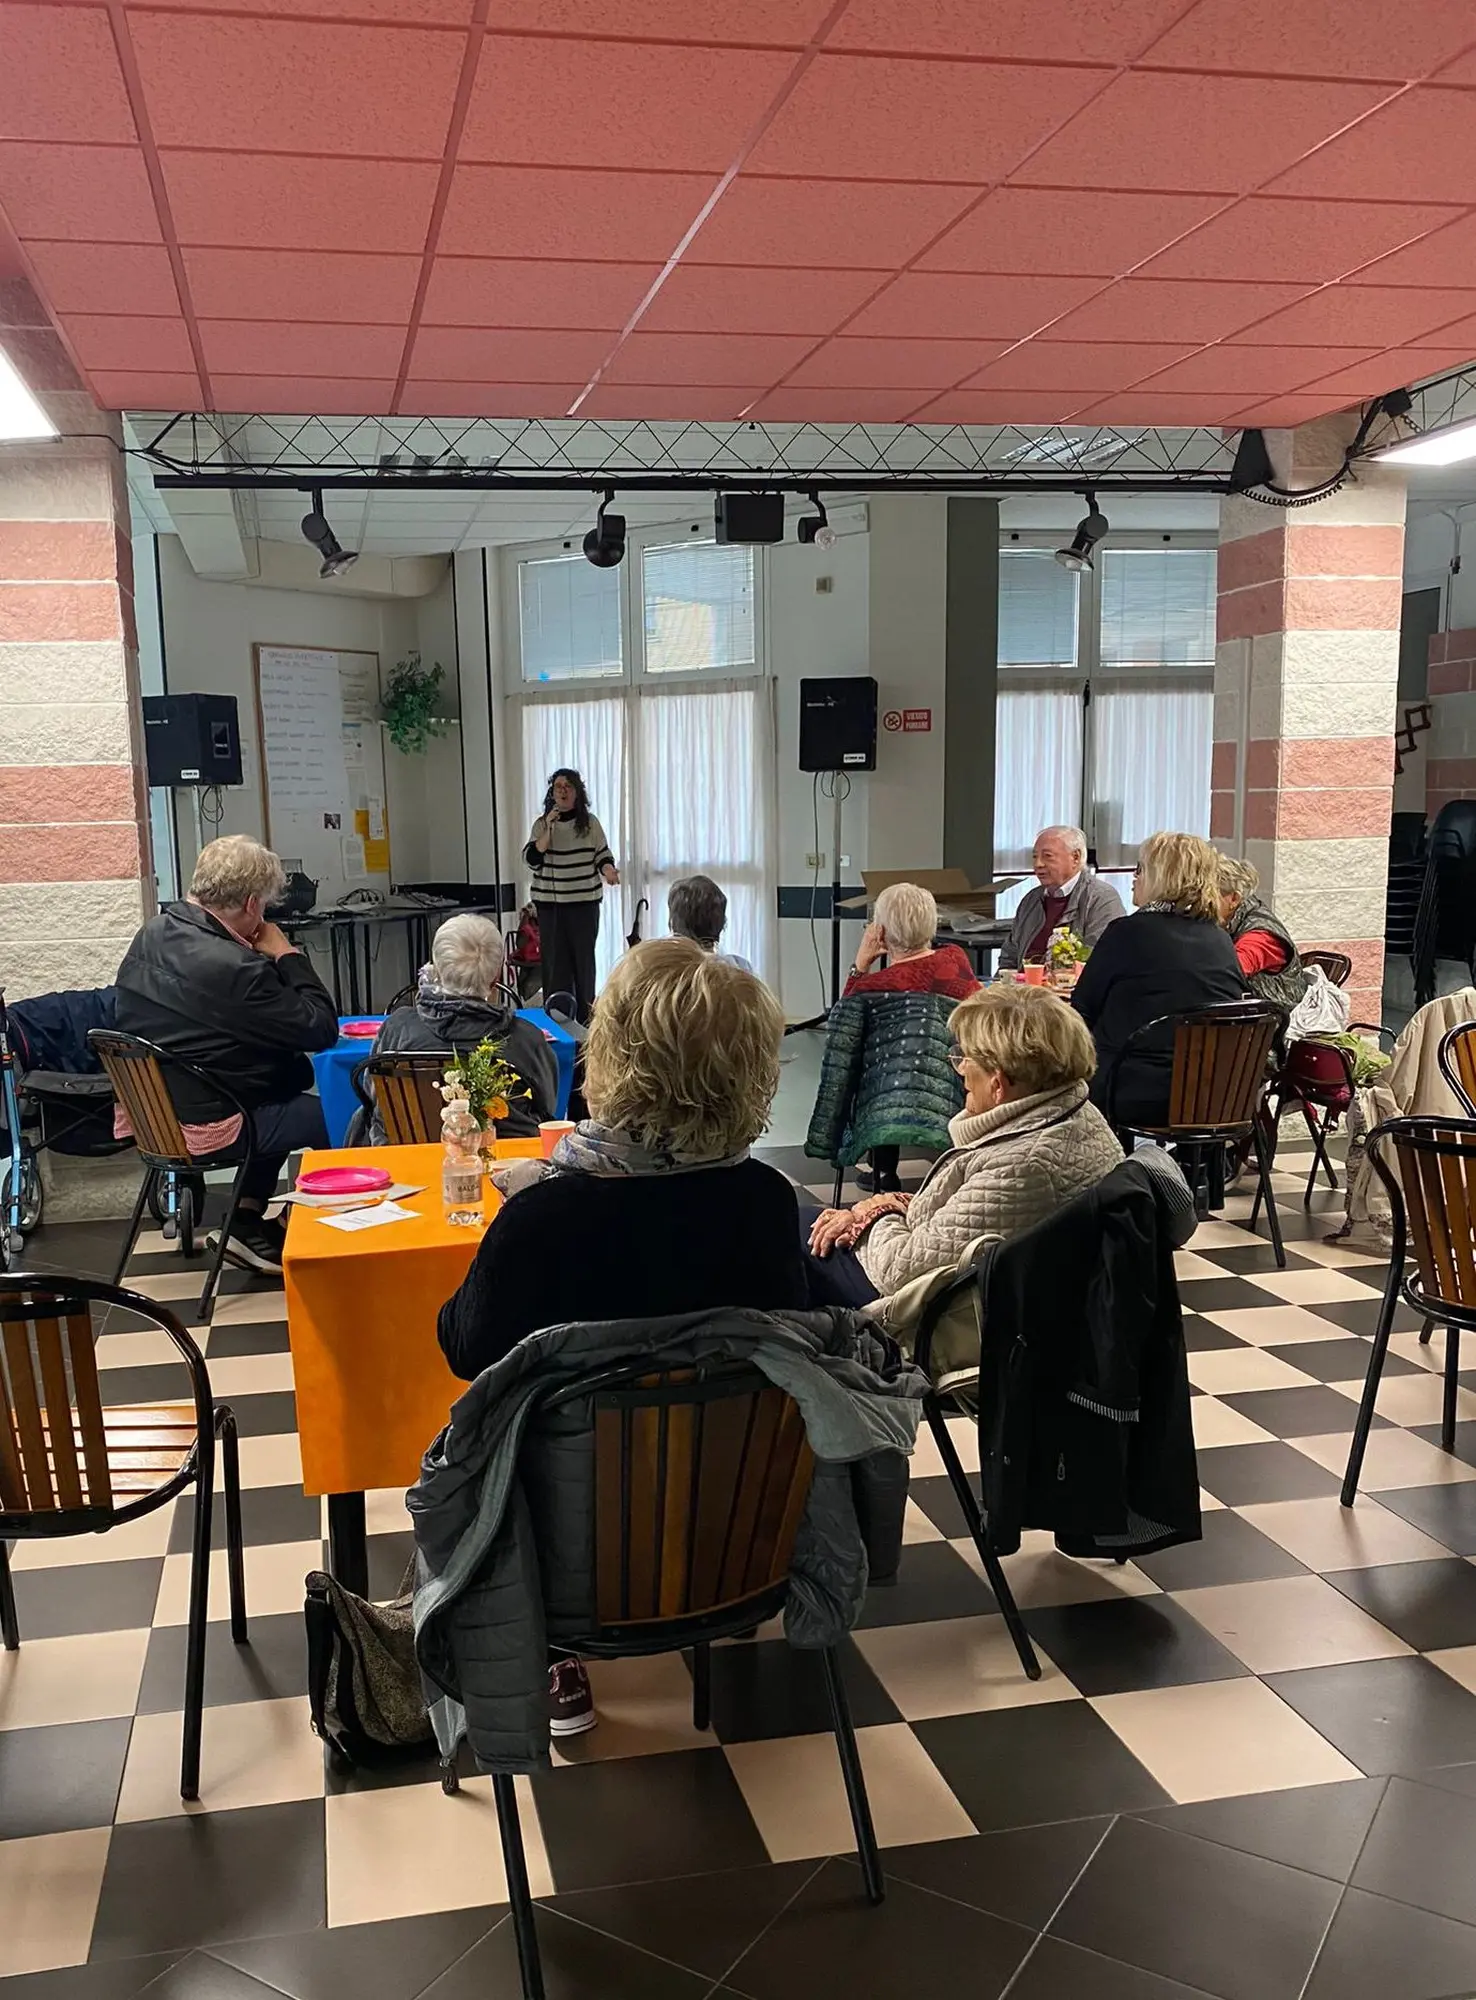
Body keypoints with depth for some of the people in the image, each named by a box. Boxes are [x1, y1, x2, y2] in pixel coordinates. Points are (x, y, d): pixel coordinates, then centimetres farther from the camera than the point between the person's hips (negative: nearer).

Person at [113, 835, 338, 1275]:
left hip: (148, 1112, 9)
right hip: (204, 1130, -9)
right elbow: (322, 1029, -19)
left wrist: (268, 960, 2)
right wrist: (287, 954, -11)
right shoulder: (232, 968, -28)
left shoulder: (153, 933, 1)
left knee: (293, 1089, 26)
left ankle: (248, 1219, 23)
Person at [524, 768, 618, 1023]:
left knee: (584, 957, 3)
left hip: (585, 902, 0)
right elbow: (531, 858, -6)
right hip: (550, 903, 0)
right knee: (554, 959, -1)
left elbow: (603, 855, 6)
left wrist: (608, 871, -15)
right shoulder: (541, 824, 4)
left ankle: (585, 1015, 11)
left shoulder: (590, 823, 4)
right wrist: (549, 828, -14)